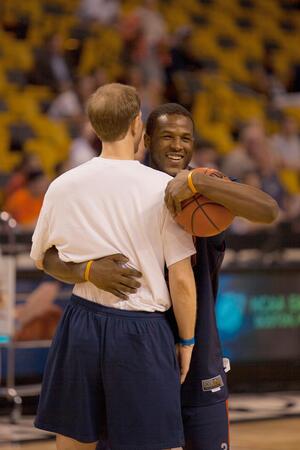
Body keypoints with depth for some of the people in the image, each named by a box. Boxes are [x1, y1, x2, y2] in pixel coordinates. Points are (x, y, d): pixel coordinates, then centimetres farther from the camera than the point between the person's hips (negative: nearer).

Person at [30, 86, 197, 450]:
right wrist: (187, 340, 5)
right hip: (142, 334, -3)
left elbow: (41, 260, 16)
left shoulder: (63, 186, -1)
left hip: (81, 326, 4)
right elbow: (181, 281, -9)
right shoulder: (164, 188, -10)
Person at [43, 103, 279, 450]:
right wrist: (87, 271, -27)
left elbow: (268, 211, -23)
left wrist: (197, 181, -34)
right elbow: (50, 256, -4)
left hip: (198, 362, 0)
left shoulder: (207, 192, -2)